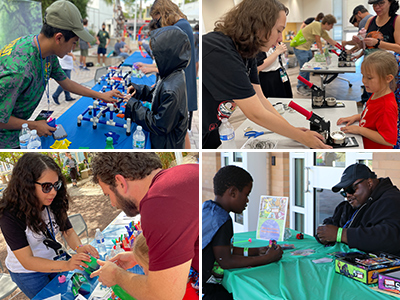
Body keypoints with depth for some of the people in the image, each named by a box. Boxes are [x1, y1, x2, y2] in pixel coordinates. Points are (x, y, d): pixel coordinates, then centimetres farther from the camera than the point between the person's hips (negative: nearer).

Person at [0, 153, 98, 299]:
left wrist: (79, 247, -31)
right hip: (27, 272, -5)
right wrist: (66, 265, -47)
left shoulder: (54, 202, -14)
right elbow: (27, 261, -34)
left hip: (53, 262, 5)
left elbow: (68, 231, -6)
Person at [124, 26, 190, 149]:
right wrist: (139, 90, 2)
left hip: (166, 145, -9)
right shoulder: (173, 74, -4)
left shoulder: (171, 90, -35)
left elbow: (160, 126, -28)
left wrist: (134, 105, -21)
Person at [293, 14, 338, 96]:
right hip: (300, 47, -10)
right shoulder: (316, 25, -20)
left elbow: (331, 41, 16)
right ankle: (300, 88, 0)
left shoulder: (322, 31, 9)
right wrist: (322, 52, -11)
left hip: (307, 48, 10)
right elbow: (318, 41, -19)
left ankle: (306, 86, 21)